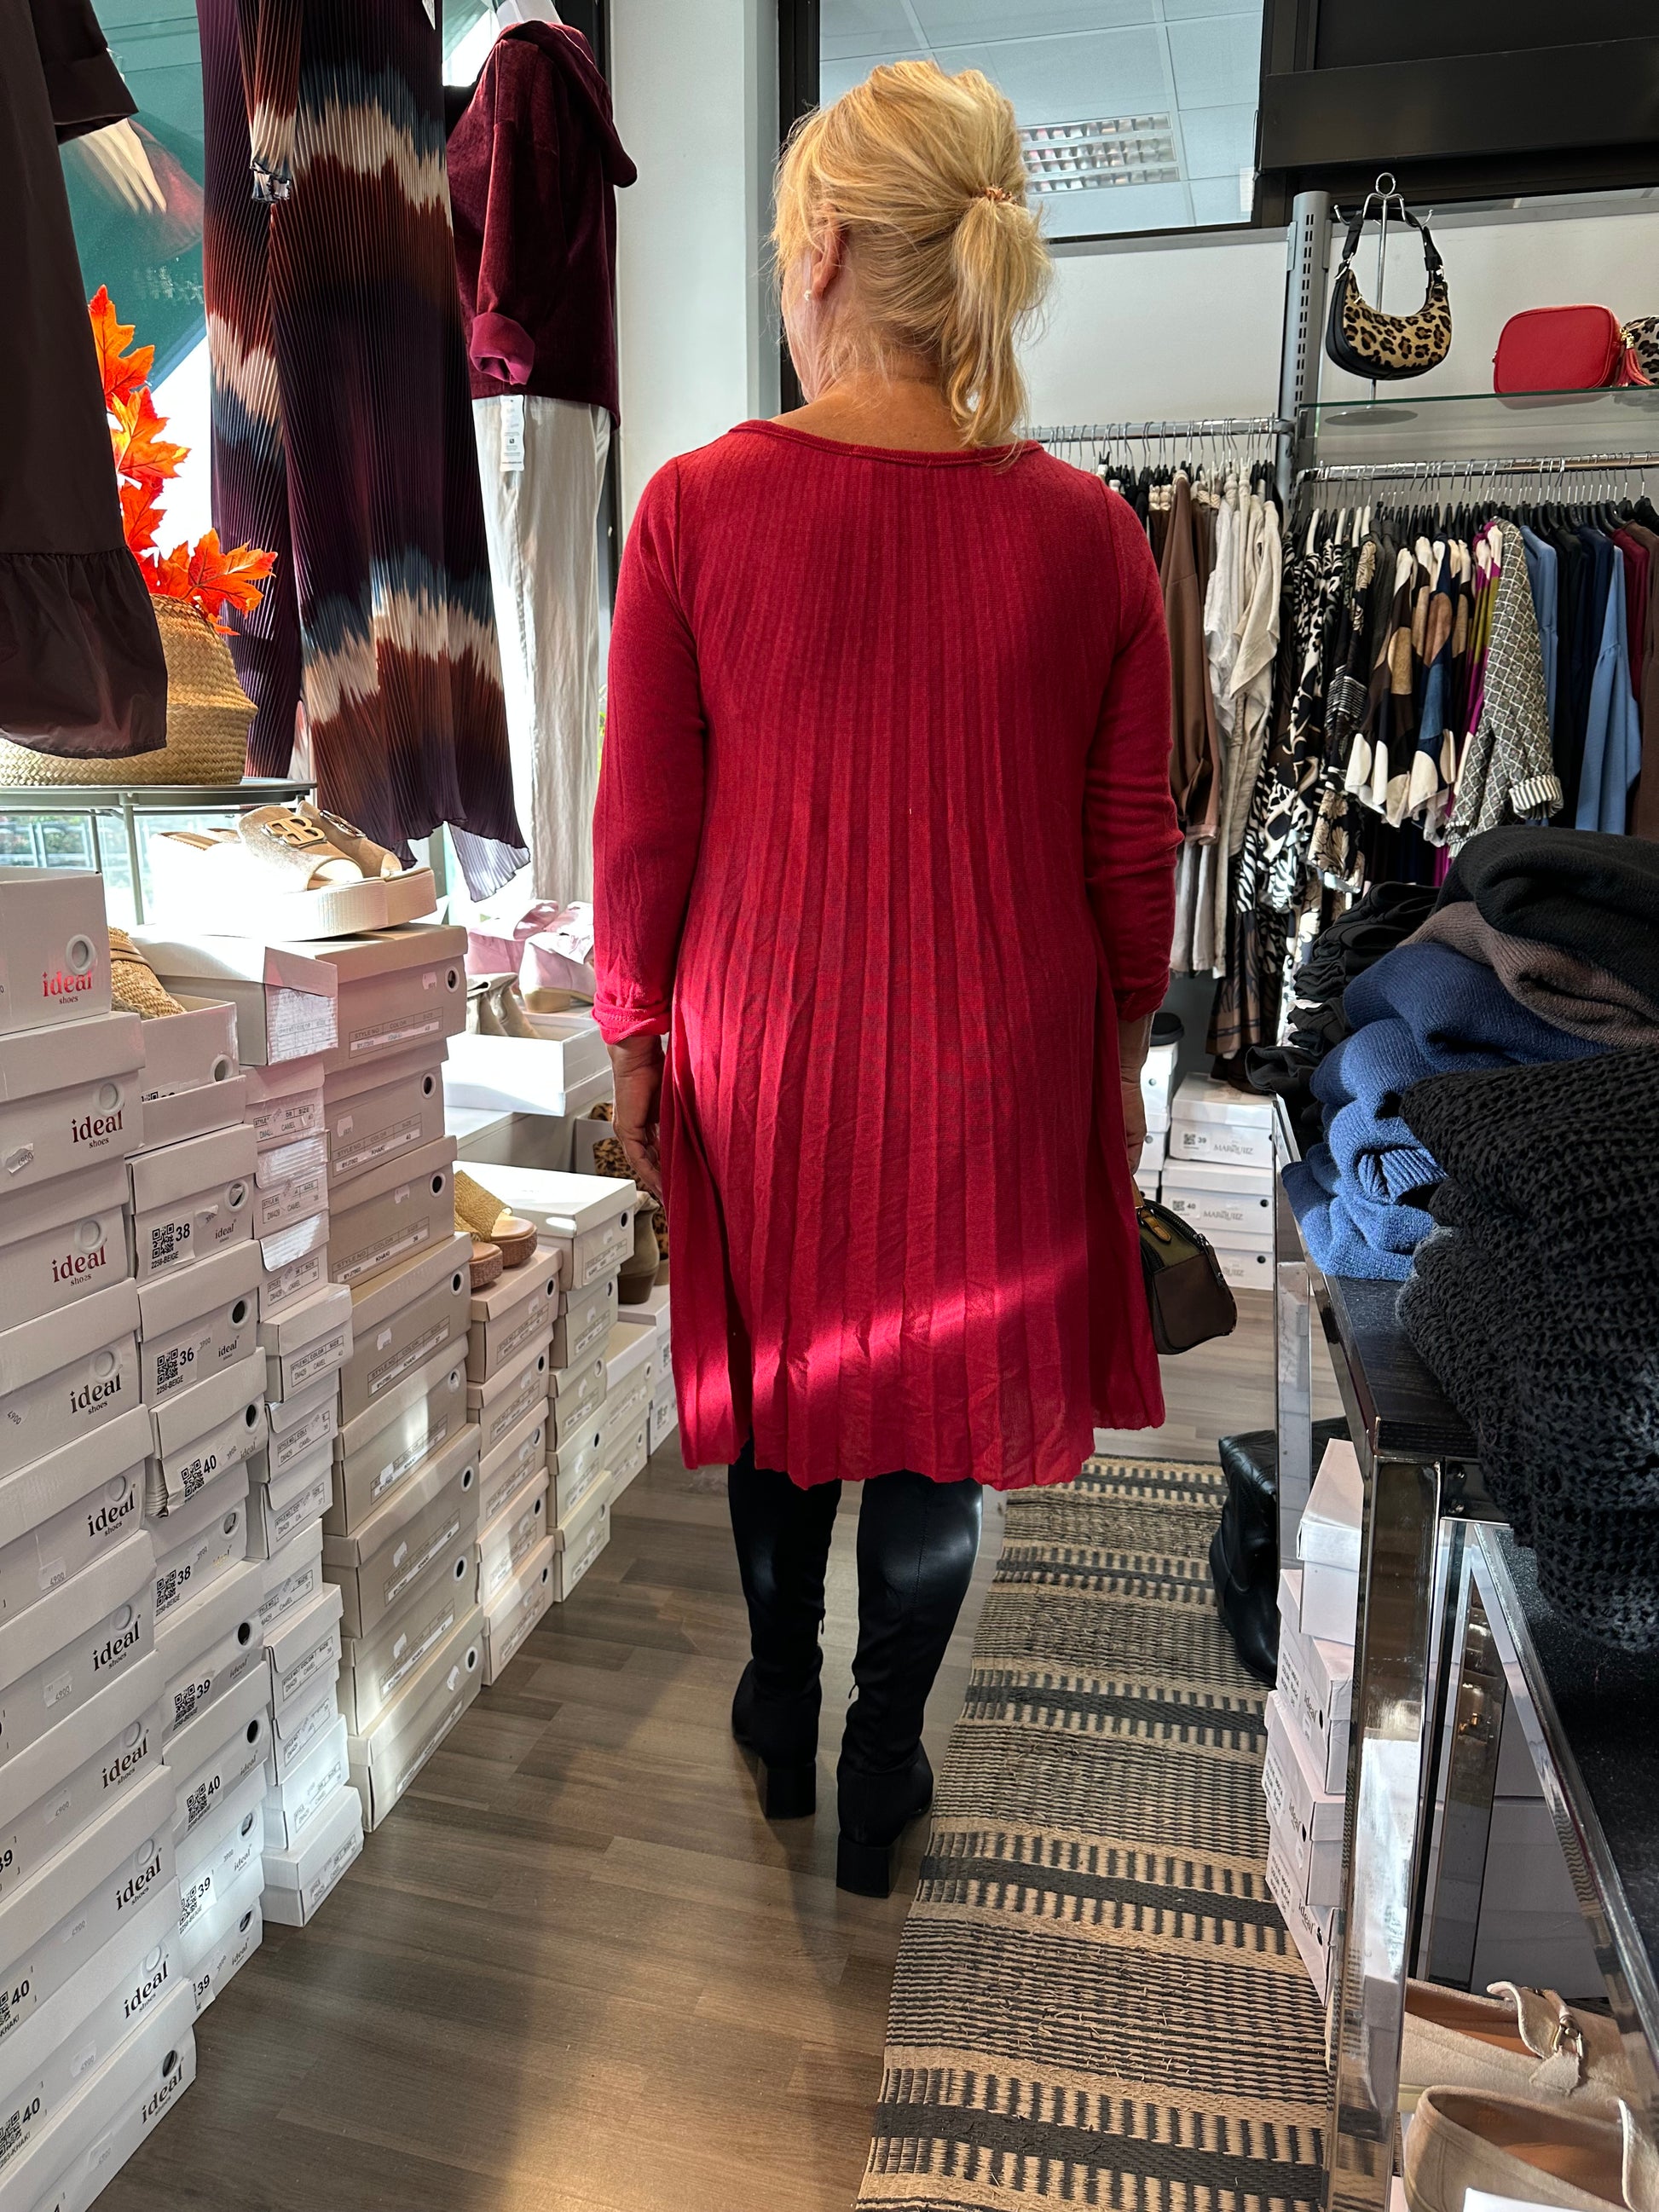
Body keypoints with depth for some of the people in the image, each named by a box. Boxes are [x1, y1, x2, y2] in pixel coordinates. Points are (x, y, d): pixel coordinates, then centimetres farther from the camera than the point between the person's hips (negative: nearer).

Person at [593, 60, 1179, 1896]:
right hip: (999, 1055, 0)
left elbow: (643, 826, -7)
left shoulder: (696, 504, -11)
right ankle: (881, 1781, 36)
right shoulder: (1088, 534, -7)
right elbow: (1130, 847, -2)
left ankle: (780, 1711, 44)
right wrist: (1121, 1035, 12)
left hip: (767, 1037, 0)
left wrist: (632, 1031, 6)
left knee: (777, 1361, 22)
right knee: (945, 1407, 16)